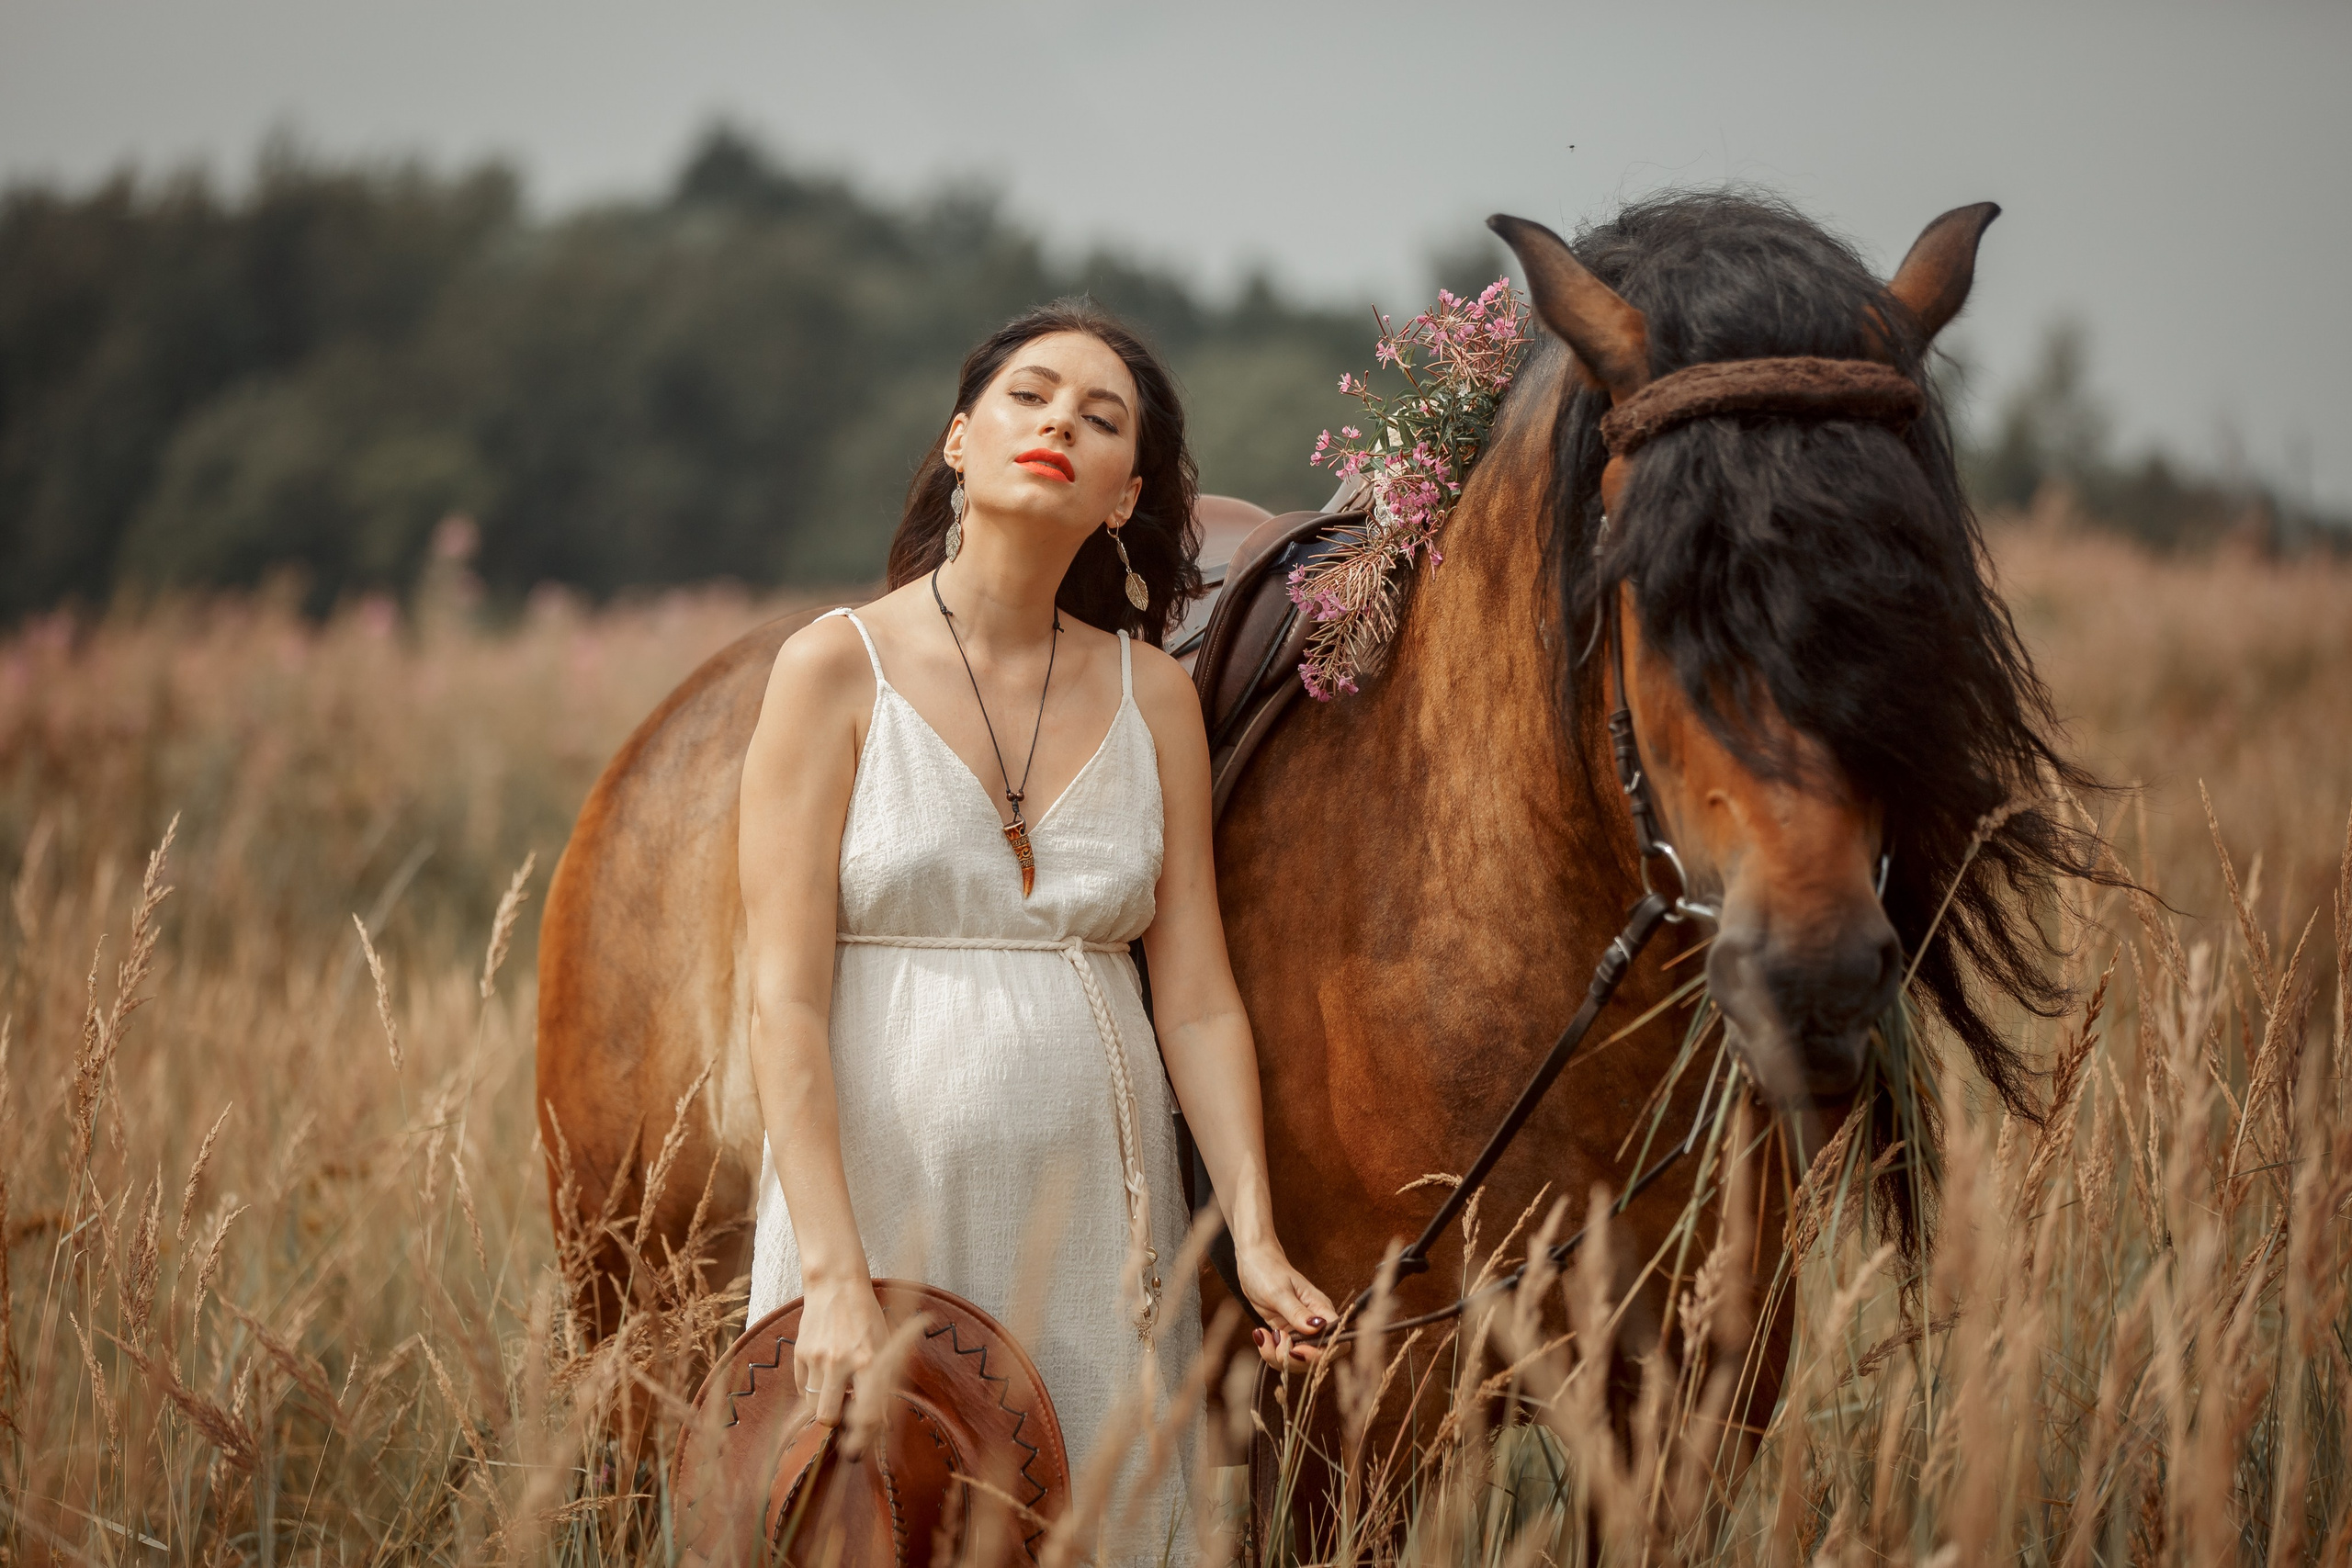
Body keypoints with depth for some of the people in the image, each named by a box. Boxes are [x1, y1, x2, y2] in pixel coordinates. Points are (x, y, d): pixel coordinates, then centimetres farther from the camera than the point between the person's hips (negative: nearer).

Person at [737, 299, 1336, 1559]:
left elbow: (1199, 998, 5)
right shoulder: (839, 669, -5)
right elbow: (784, 997, -10)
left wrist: (1255, 1236, -7)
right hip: (880, 1204, -3)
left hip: (1093, 1217, 4)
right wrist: (835, 1275, -19)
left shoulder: (1151, 696, 7)